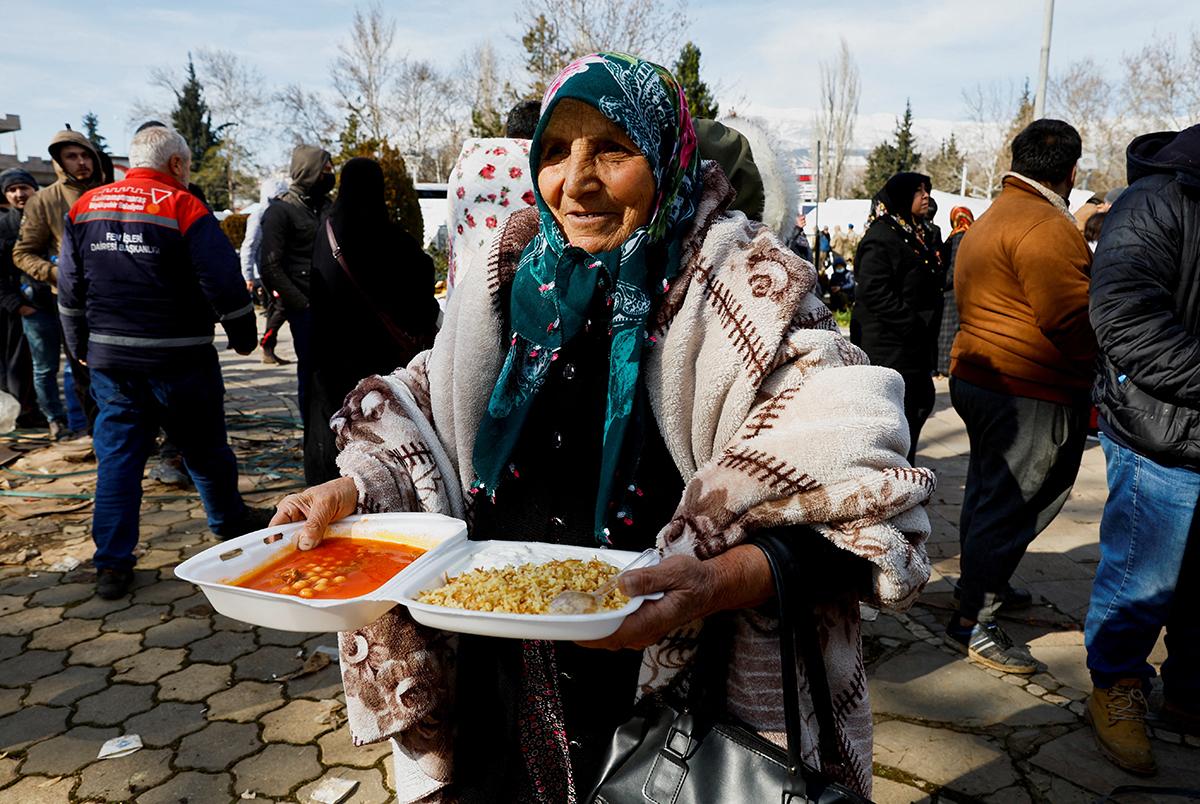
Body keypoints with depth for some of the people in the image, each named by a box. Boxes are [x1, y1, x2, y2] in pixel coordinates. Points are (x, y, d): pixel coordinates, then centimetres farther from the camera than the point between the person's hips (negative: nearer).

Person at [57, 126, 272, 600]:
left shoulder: (84, 209, 6)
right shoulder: (185, 208, -11)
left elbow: (70, 290, 12)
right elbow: (224, 284, -12)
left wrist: (81, 347, 22)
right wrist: (243, 338, 2)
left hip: (110, 361, 4)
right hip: (179, 360, -4)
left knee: (117, 455, 8)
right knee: (204, 448, 14)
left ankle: (112, 564, 9)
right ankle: (229, 521, 34)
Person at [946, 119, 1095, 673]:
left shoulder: (992, 218, 17)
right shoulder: (1044, 227, -17)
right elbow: (1073, 317, -23)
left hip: (977, 376, 11)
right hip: (1031, 392, -11)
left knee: (990, 491, 22)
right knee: (1013, 502, -4)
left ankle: (982, 581, 38)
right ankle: (973, 621, 2)